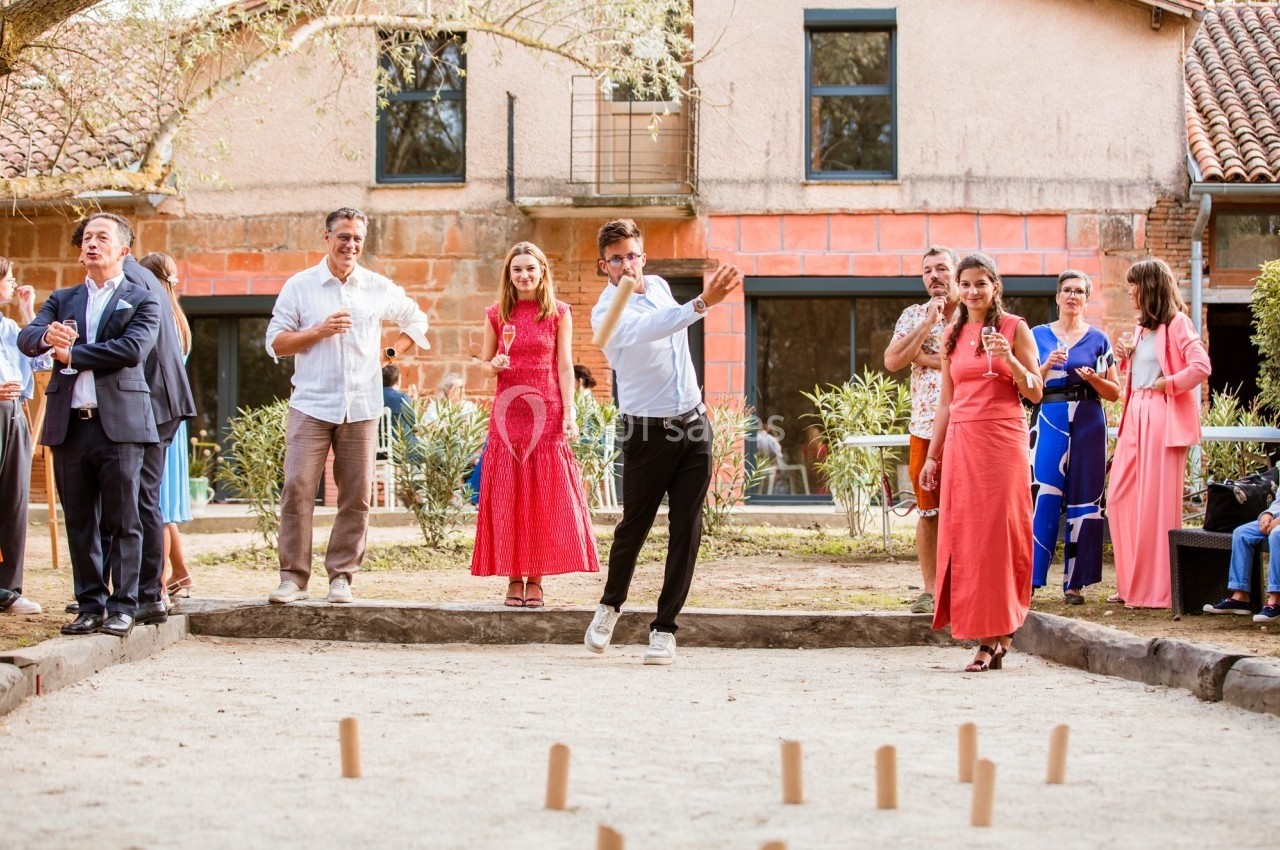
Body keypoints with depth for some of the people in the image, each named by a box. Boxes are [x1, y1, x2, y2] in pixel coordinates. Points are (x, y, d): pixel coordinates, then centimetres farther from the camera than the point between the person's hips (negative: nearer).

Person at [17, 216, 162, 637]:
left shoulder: (141, 301, 6)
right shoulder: (62, 299, 18)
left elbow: (134, 348, -12)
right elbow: (26, 338, 2)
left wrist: (72, 355, -8)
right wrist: (46, 336, -22)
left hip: (119, 424, -4)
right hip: (69, 424, 4)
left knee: (122, 520, -3)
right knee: (79, 522, 6)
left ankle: (122, 606, 1)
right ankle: (90, 605, 12)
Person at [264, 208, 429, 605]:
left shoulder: (380, 288, 9)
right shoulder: (300, 286, 4)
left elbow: (416, 320, 25)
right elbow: (275, 343, 0)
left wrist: (392, 352, 10)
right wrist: (320, 331, -12)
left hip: (361, 407, 2)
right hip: (311, 404, -2)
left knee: (356, 495, 1)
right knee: (297, 488, -10)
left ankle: (341, 575, 10)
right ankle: (293, 577, -4)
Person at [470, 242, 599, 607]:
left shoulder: (559, 314, 4)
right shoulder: (496, 315, 8)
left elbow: (565, 368, 2)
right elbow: (484, 363, 14)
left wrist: (569, 414, -5)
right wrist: (493, 366, -10)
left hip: (546, 412, -1)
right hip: (507, 413, 1)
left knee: (544, 498, -2)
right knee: (507, 499, 0)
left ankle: (535, 580, 3)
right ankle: (514, 579, 5)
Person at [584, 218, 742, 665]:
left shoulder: (659, 286, 8)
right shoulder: (607, 312, -15)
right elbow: (649, 328, -36)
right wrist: (703, 303, -50)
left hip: (692, 424, 5)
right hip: (647, 431, -5)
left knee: (687, 529, -1)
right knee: (634, 525, 5)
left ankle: (664, 627, 4)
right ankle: (610, 604, 32)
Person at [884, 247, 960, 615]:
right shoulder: (914, 315, 12)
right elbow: (892, 361, -2)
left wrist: (927, 358, -8)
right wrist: (929, 324, -6)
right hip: (925, 428, 3)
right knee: (927, 510, 5)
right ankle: (930, 589, 10)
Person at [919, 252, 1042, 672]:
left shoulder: (1013, 328, 2)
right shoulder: (953, 335, 14)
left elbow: (1035, 393, 0)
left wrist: (1010, 361, -17)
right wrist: (932, 456, 15)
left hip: (1002, 440, -4)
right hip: (961, 442, 4)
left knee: (996, 531, -7)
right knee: (962, 536, -1)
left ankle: (996, 638, -3)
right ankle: (986, 637, 3)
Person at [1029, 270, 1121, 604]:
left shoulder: (1098, 339, 10)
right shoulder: (1039, 335, 9)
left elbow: (1115, 392, 9)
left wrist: (1093, 379, -10)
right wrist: (1047, 366, -11)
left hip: (1088, 424, 1)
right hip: (1049, 422, -1)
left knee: (1084, 501, 0)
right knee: (1042, 498, -11)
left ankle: (1075, 582, 4)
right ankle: (1029, 578, -11)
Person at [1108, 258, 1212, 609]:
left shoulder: (1176, 324, -8)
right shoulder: (1141, 328, 19)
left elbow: (1201, 367, -20)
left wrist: (1167, 384, -12)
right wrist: (1126, 357, 8)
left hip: (1163, 419, -9)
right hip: (1135, 417, 9)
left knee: (1156, 503, -7)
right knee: (1119, 498, 6)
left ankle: (1157, 590, -2)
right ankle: (1132, 584, 13)